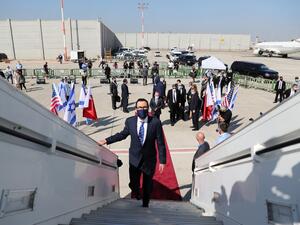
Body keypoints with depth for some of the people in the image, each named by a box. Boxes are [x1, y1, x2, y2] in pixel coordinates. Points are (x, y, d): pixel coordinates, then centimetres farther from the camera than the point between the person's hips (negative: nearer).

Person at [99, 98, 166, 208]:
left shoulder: (155, 122, -16)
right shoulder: (130, 121, -8)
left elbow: (160, 143, -11)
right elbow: (122, 134, 8)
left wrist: (162, 161, -10)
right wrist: (106, 141, 5)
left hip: (149, 159, -1)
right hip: (135, 158, 1)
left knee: (147, 185, 15)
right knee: (133, 183, 8)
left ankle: (145, 205, 43)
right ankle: (136, 193, 47)